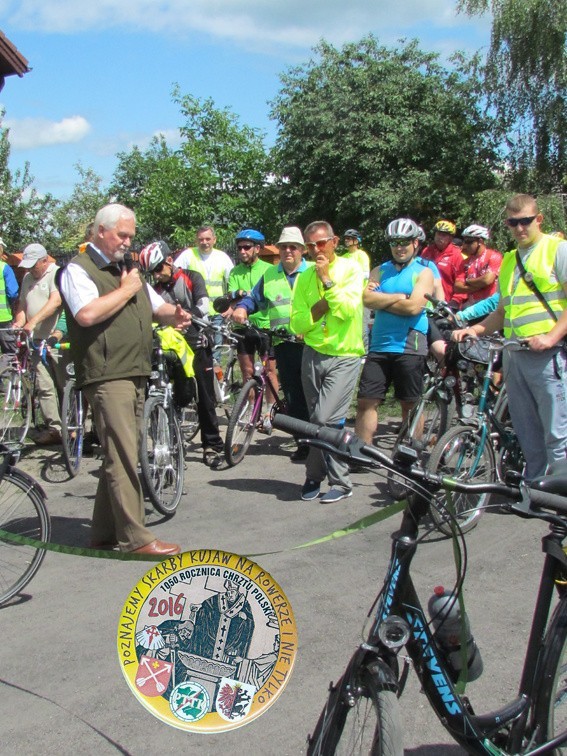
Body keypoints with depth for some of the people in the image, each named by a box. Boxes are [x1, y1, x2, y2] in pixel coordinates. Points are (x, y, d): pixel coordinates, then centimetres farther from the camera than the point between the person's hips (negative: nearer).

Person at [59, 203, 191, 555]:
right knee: (123, 457, -10)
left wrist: (175, 314, 2)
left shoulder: (129, 269, 22)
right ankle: (134, 537, -5)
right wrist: (126, 289, -10)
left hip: (136, 374, 9)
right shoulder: (79, 269, -4)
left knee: (119, 456, 11)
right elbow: (88, 314, -21)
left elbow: (157, 305, 25)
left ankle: (104, 533, 20)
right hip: (107, 376, -8)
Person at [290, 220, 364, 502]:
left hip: (344, 356, -4)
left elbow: (347, 310, -19)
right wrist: (319, 308, -14)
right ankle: (315, 476, 24)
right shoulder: (304, 278, 7)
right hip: (313, 354, 5)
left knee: (326, 419, -15)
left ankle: (340, 482, -1)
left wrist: (327, 280, -19)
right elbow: (297, 324, 1)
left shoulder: (350, 270, -5)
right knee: (316, 420, 10)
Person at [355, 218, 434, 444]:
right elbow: (368, 299, -4)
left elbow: (413, 307, -12)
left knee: (410, 404, 5)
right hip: (379, 346, 3)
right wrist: (399, 297, -9)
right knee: (366, 402, -1)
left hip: (410, 347, -3)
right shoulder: (379, 271, 15)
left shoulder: (423, 272, 4)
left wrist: (380, 300, -4)